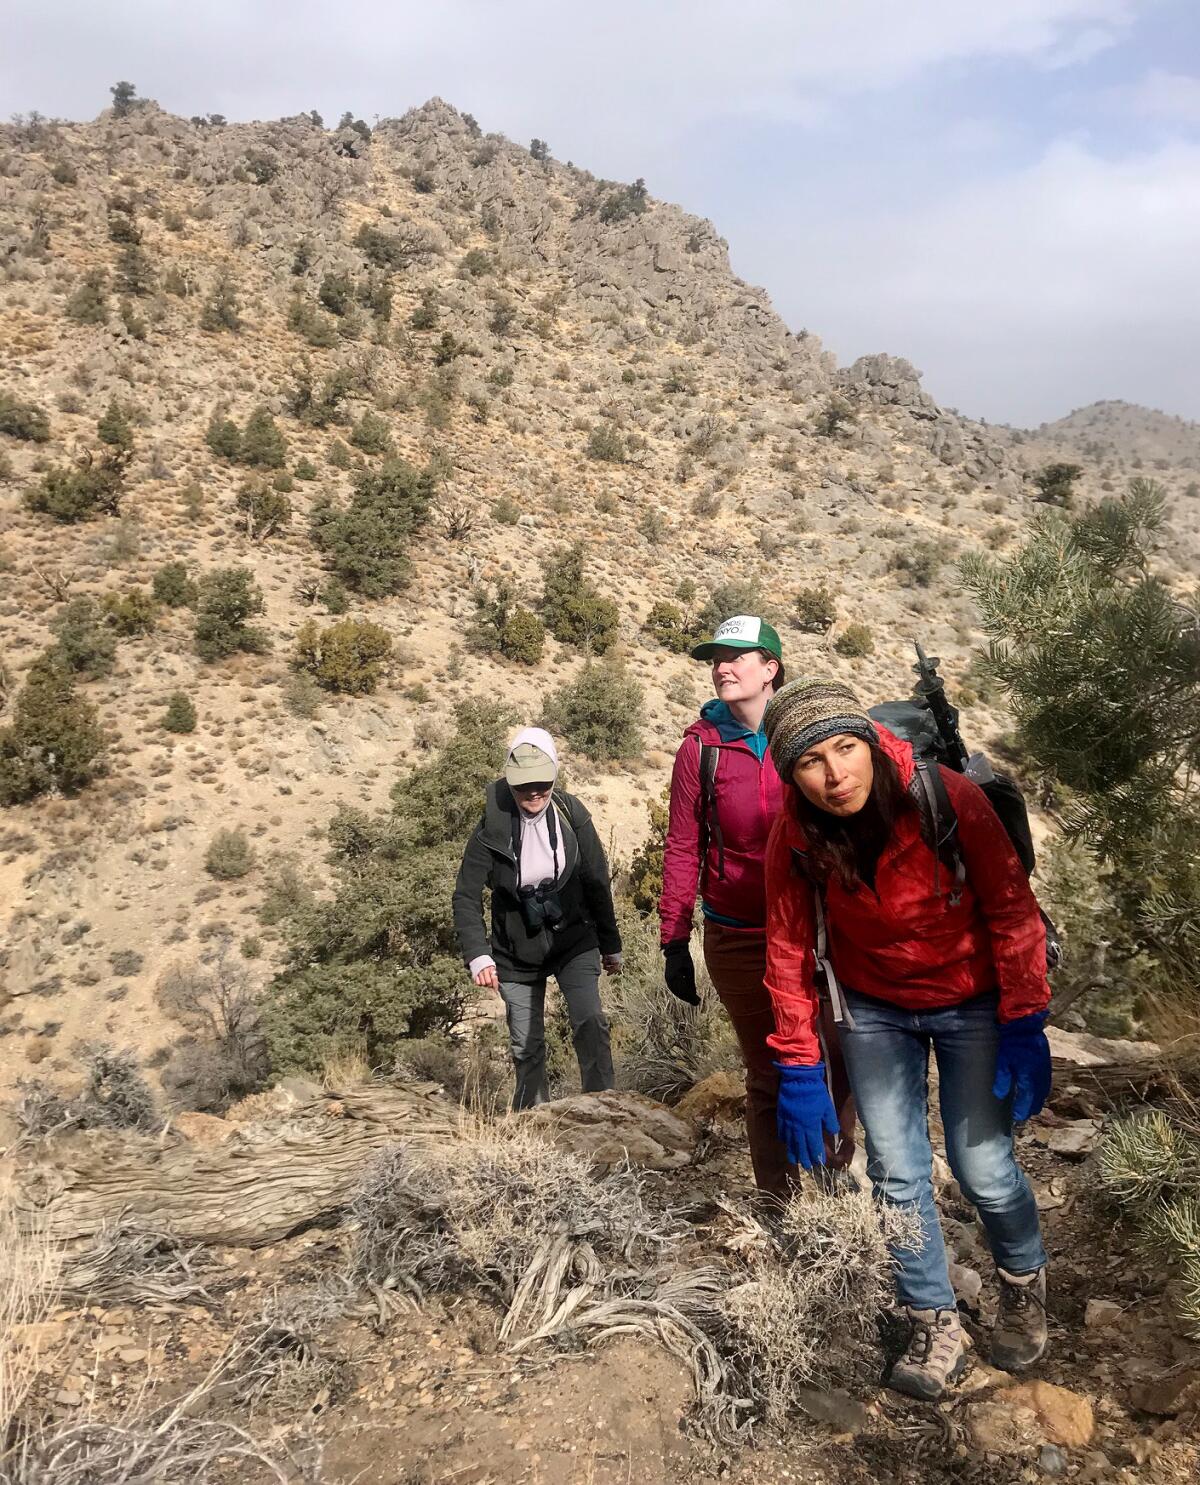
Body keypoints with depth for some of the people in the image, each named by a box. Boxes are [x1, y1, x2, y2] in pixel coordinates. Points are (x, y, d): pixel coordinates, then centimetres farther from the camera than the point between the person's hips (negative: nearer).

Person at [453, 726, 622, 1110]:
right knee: (526, 1045, 9)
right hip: (516, 952, 0)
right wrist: (478, 955, -23)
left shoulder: (571, 816, -10)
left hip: (574, 940, 0)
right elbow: (466, 897, -10)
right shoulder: (492, 829, -14)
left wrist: (610, 945, 6)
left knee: (590, 1023, -18)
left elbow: (597, 882, 0)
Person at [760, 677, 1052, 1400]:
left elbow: (1013, 911, -17)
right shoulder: (795, 834, -19)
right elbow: (791, 950, -10)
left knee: (984, 1167, 1)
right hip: (875, 1011, 2)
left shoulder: (950, 799, -27)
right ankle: (937, 1327, 26)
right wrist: (800, 1071, -9)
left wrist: (1025, 1030, -17)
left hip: (971, 1004, -2)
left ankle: (1025, 1286, 34)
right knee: (897, 1175, 4)